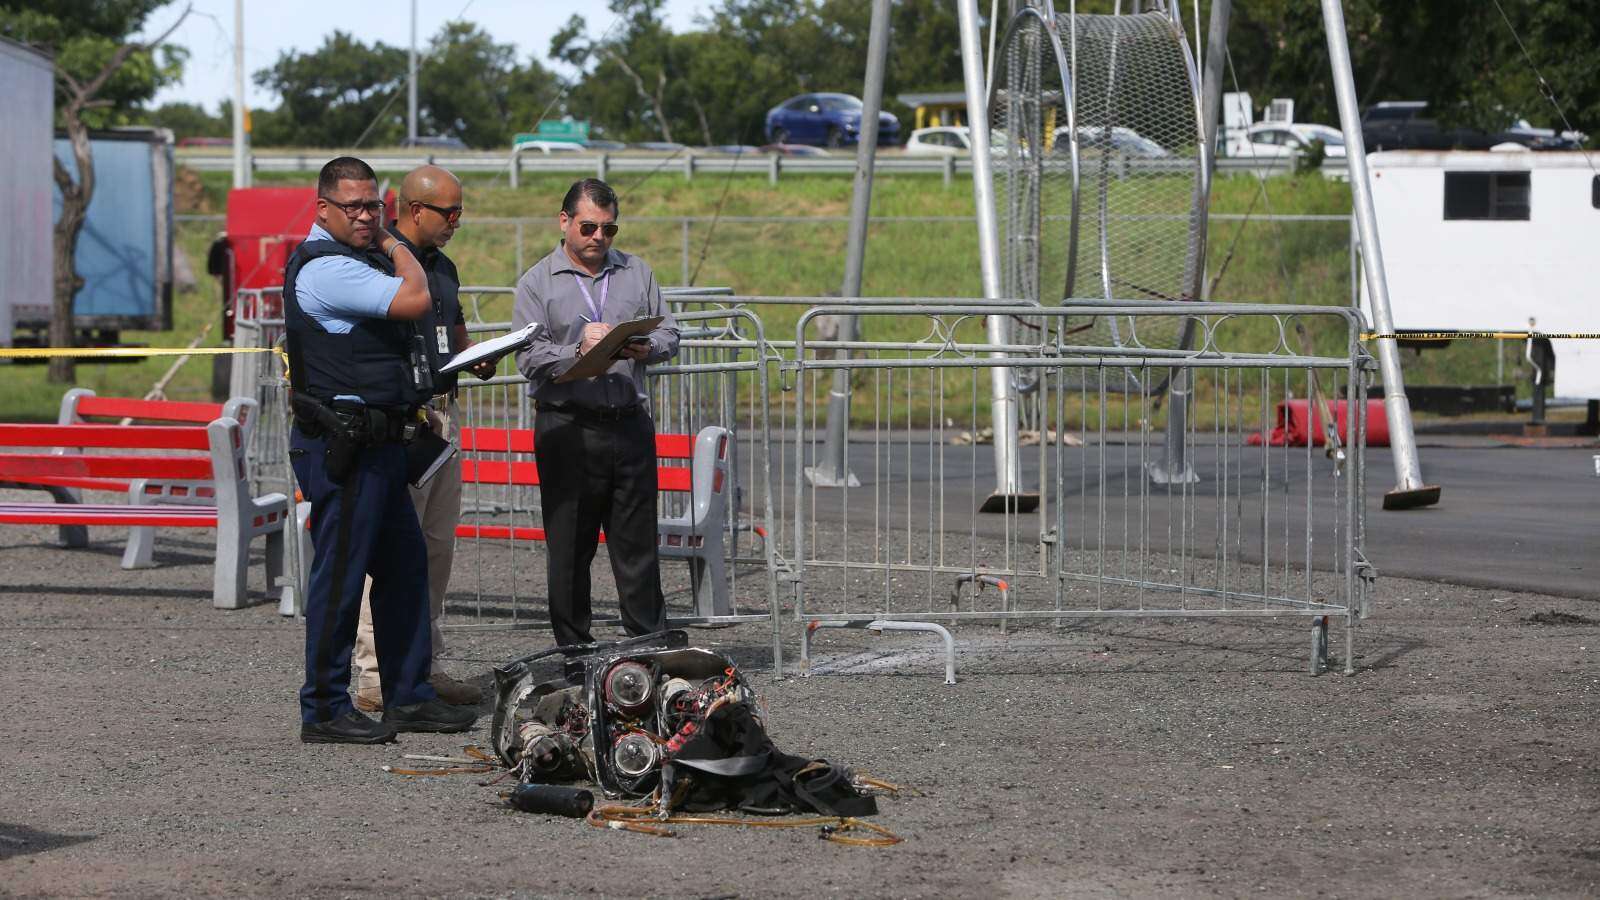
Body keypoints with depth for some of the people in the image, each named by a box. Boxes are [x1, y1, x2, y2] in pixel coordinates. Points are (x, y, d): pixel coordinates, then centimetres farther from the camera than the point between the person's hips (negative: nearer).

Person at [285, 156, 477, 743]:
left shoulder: (355, 260, 18)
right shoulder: (324, 267, -16)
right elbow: (413, 298, -23)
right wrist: (395, 247, -4)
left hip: (378, 442, 11)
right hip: (343, 446, -11)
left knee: (405, 565, 14)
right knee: (340, 574, -6)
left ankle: (408, 697, 22)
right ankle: (324, 712, -1)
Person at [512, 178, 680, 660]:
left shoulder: (636, 273, 13)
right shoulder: (537, 283, 3)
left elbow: (669, 334, 10)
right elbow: (530, 358, -6)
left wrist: (646, 349, -12)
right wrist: (579, 350, -20)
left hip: (630, 424, 2)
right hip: (567, 428, -2)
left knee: (638, 543, 2)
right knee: (569, 547, 3)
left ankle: (650, 643, 6)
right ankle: (573, 650, 10)